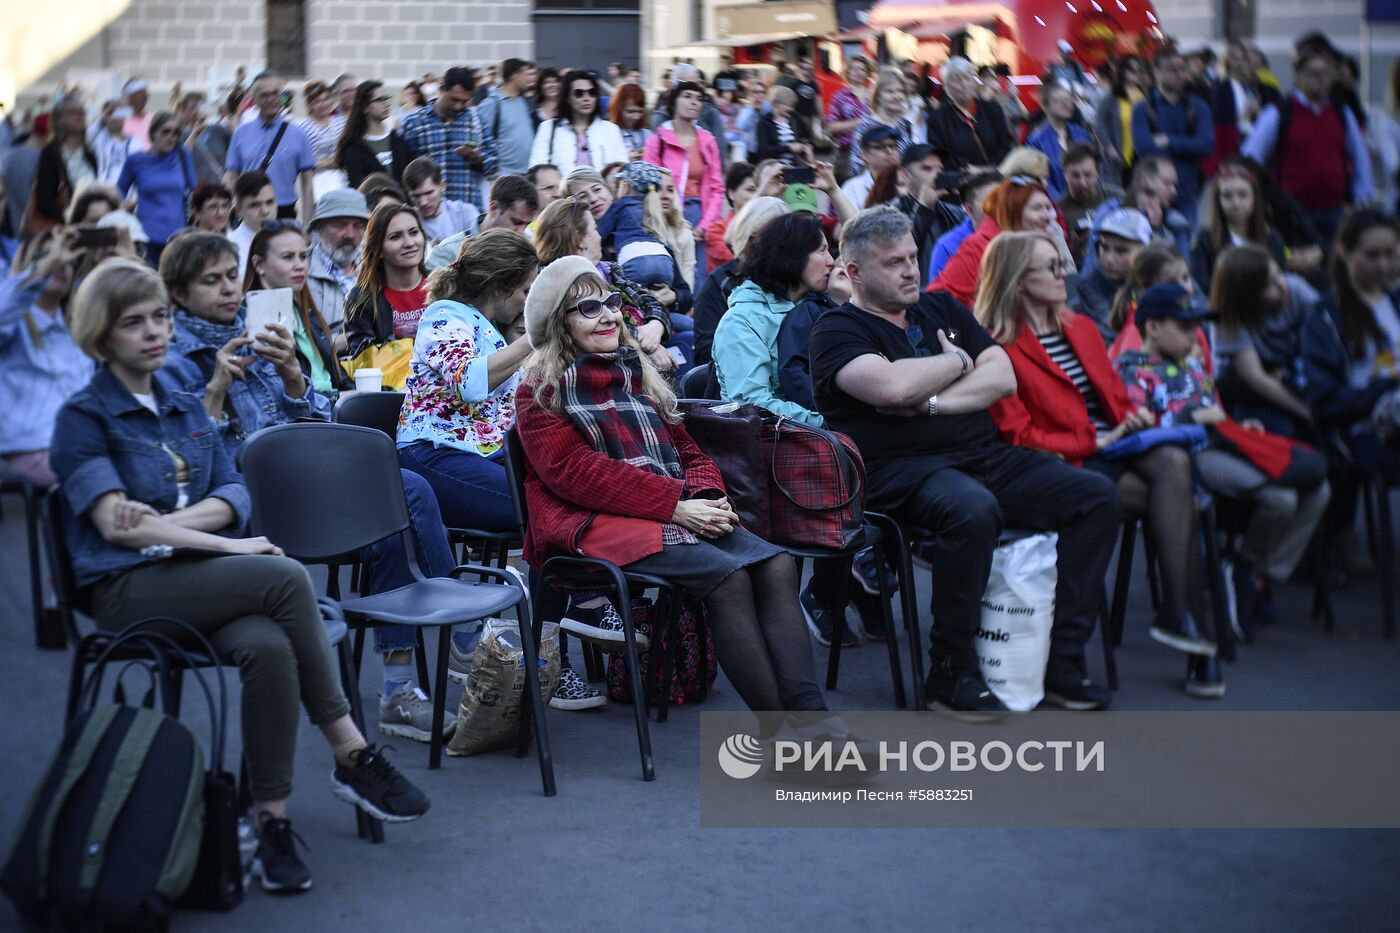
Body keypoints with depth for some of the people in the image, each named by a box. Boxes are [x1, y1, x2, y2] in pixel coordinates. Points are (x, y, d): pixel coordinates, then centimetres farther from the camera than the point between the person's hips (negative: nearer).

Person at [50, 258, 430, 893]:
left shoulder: (185, 408, 21)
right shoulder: (83, 418, 2)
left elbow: (236, 495, 9)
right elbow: (114, 524, -12)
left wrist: (168, 520, -12)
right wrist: (226, 545, -17)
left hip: (201, 578, 5)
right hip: (128, 588, -5)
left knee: (268, 647, -32)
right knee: (286, 577, -30)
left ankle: (271, 820, -26)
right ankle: (352, 757, -22)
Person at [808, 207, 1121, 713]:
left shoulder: (942, 308, 20)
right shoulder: (836, 330, 0)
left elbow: (1003, 377, 8)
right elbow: (892, 386, -20)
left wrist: (932, 402, -8)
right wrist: (957, 362, -2)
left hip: (985, 456, 7)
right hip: (901, 468, -7)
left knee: (1098, 498, -8)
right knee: (972, 509, -39)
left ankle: (1063, 657, -7)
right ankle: (949, 673, -25)